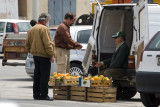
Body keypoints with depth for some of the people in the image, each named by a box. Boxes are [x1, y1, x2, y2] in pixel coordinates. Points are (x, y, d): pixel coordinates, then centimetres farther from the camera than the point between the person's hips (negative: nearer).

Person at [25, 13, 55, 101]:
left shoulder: (32, 29, 13)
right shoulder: (44, 29, -14)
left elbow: (27, 43, 17)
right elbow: (47, 44, -18)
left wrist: (31, 51, 22)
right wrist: (51, 55, -15)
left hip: (35, 55, 8)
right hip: (44, 56, -8)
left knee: (37, 76, 13)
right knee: (44, 76, -5)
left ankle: (36, 94, 16)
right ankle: (44, 95, -6)